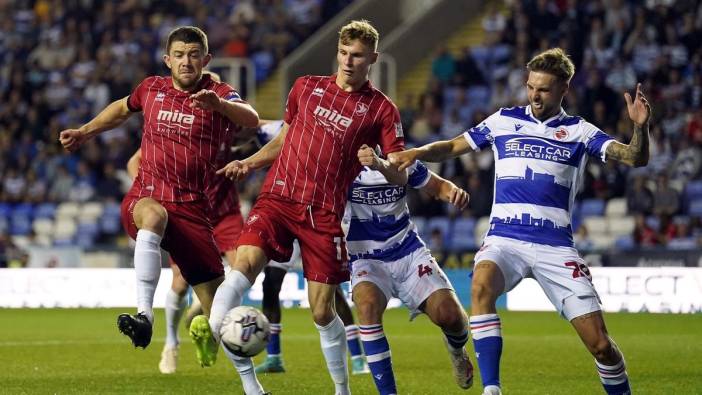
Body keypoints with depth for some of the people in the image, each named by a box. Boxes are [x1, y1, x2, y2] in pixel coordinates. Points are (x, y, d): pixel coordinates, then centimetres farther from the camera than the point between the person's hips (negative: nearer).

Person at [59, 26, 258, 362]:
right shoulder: (152, 88, 11)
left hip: (192, 208, 0)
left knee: (220, 306, -6)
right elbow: (124, 108, 35)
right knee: (153, 215, -40)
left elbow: (250, 118, -23)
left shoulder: (218, 95, 1)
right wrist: (84, 132, 32)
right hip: (143, 199, 0)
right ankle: (144, 315, -52)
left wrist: (219, 104, -42)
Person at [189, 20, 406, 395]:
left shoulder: (381, 109, 4)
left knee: (322, 311, 1)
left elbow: (400, 174, 1)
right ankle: (211, 335, -45)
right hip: (277, 197, 2)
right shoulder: (306, 87, 13)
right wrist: (248, 163, 11)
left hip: (324, 214, -2)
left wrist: (379, 164, -21)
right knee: (244, 263, -27)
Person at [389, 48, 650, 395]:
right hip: (505, 239, 0)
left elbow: (635, 158, -3)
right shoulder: (504, 120, 10)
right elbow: (452, 148, 16)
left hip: (556, 246, 0)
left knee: (600, 345, -7)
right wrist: (416, 153, -4)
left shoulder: (579, 131, 7)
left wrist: (640, 126, -23)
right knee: (482, 285, -36)